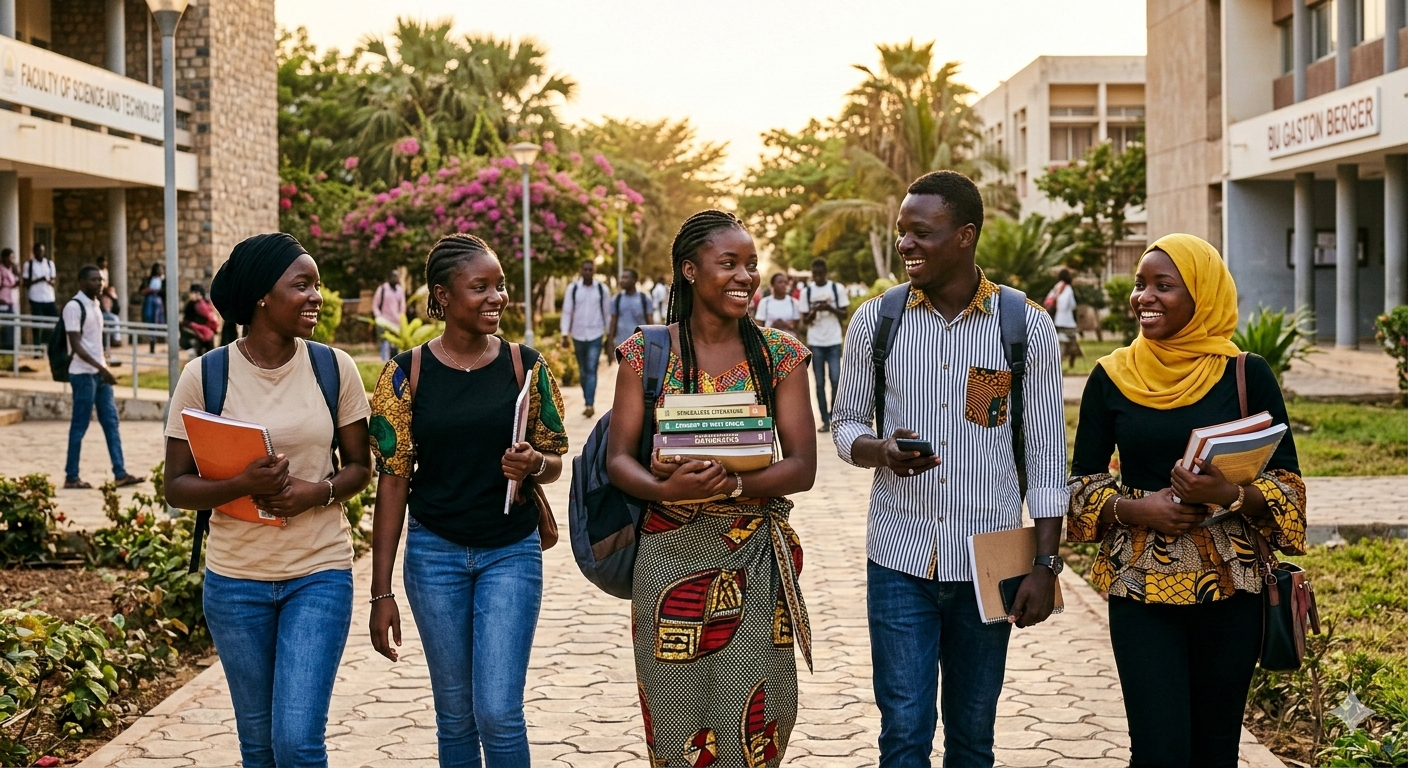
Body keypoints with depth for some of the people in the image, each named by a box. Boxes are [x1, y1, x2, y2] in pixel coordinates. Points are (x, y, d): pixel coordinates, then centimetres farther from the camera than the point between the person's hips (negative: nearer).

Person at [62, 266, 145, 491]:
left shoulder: (95, 305, 13)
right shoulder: (74, 307, -14)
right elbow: (76, 345, -19)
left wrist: (105, 368, 15)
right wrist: (101, 368, -25)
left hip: (99, 373, 8)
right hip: (83, 374, -8)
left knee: (111, 422, 5)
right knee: (79, 426, -2)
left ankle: (120, 474, 7)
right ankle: (71, 477, 7)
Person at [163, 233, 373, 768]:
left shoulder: (335, 368, -3)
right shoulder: (204, 376, -6)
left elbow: (359, 466, 5)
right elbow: (177, 488, -3)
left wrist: (318, 492, -16)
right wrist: (241, 486, -22)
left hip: (320, 573, 0)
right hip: (235, 581, 1)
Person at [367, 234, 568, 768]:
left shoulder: (526, 366, -2)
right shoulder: (407, 374, -4)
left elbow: (555, 463, 7)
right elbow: (393, 482, -2)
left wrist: (532, 464, -19)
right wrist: (381, 592, -4)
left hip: (512, 552, 0)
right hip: (435, 554, 1)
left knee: (498, 712, -8)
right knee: (455, 715, 10)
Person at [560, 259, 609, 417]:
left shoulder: (602, 289, -1)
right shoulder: (573, 288, 1)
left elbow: (607, 313, 4)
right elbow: (567, 312, 0)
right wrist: (565, 334, -5)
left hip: (595, 336, -2)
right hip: (578, 336, 2)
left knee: (591, 370, -12)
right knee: (583, 372, 11)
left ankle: (590, 405, -16)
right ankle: (588, 403, 21)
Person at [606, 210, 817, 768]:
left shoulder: (778, 354, 2)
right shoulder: (646, 352, 0)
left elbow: (803, 466, -4)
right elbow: (618, 459, -3)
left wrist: (735, 484, -22)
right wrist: (668, 489, -24)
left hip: (756, 559, 1)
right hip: (672, 557, 0)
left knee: (751, 722, 4)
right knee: (677, 720, 7)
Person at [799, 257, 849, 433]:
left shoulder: (837, 288, 1)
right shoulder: (806, 291, 3)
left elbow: (844, 315, 2)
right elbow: (805, 320, 4)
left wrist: (830, 308, -16)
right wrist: (814, 311, -17)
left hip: (834, 341, -1)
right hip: (815, 342, 1)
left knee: (835, 380, -9)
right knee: (820, 383, 3)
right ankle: (825, 421, 7)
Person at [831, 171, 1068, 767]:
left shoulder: (1026, 326, -3)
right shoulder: (875, 320, 1)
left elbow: (1045, 454, 0)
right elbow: (846, 424, 9)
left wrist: (1046, 564, -4)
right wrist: (881, 452, -14)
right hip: (900, 560, 1)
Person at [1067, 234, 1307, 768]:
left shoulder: (1246, 375, -1)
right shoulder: (1111, 378, 2)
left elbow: (1287, 481, 0)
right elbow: (1082, 483, 6)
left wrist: (1231, 494, -20)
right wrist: (1135, 508, -13)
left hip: (1229, 587, 0)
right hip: (1140, 588, 0)